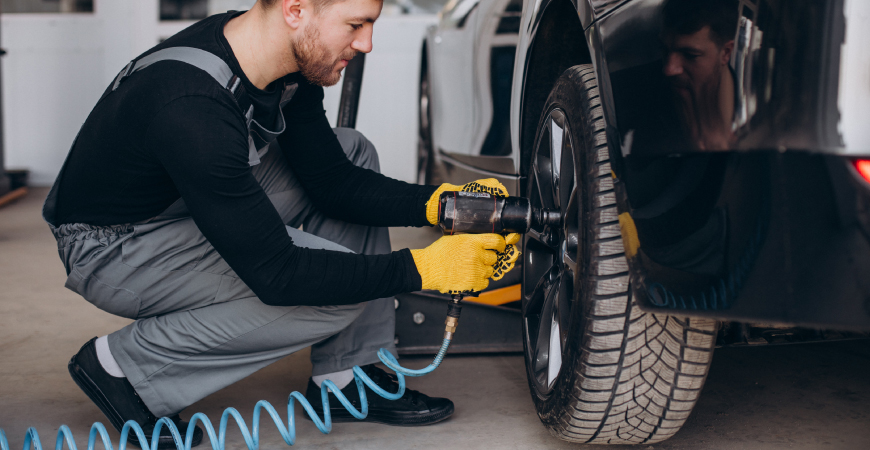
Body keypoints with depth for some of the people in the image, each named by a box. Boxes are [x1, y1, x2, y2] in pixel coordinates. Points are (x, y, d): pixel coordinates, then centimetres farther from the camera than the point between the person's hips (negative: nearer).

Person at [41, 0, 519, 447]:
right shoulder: (193, 108, -37)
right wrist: (423, 268, -30)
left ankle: (346, 379, 1)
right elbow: (275, 274, -34)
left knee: (352, 152, -1)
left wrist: (437, 202, -14)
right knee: (333, 286, -23)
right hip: (112, 247, -9)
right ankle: (126, 365, -7)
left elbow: (333, 177, 0)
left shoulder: (292, 66, -10)